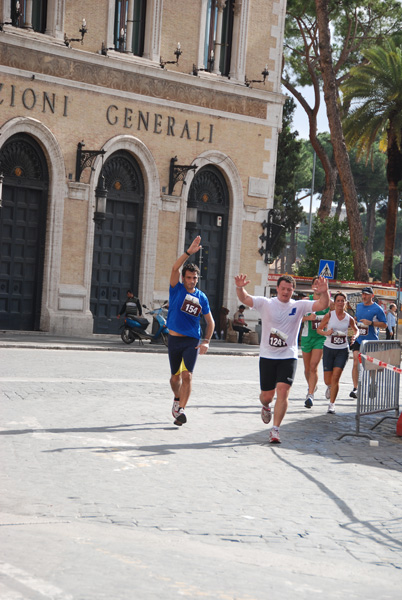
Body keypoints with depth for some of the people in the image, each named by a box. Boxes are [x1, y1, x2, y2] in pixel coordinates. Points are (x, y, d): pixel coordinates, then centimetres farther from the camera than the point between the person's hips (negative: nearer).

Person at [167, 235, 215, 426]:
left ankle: (180, 410, -16)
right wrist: (189, 252, -30)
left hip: (192, 341, 0)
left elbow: (210, 322, 10)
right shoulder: (176, 289, -1)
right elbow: (175, 268, -19)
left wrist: (206, 341, -5)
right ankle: (177, 398, 41)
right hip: (174, 339, 1)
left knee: (187, 375, -15)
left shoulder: (201, 297, 4)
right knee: (176, 376, 12)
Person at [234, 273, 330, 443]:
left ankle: (275, 430, -7)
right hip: (267, 356, 0)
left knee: (283, 391, -15)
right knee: (267, 395, 8)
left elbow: (322, 305, -11)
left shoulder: (299, 306, 1)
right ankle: (265, 407, 46)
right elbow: (245, 299, -14)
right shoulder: (266, 303, -1)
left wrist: (324, 293, -32)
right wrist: (240, 288, -36)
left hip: (288, 357, 0)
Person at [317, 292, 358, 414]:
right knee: (328, 380, 4)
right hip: (329, 349, 0)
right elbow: (319, 329, 3)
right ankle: (330, 387, 42)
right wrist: (326, 333, -18)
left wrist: (354, 336, -6)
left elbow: (356, 329, 16)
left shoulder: (349, 318, -1)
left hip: (342, 350, 0)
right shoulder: (329, 315, -5)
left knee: (335, 377, -11)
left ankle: (332, 404, -1)